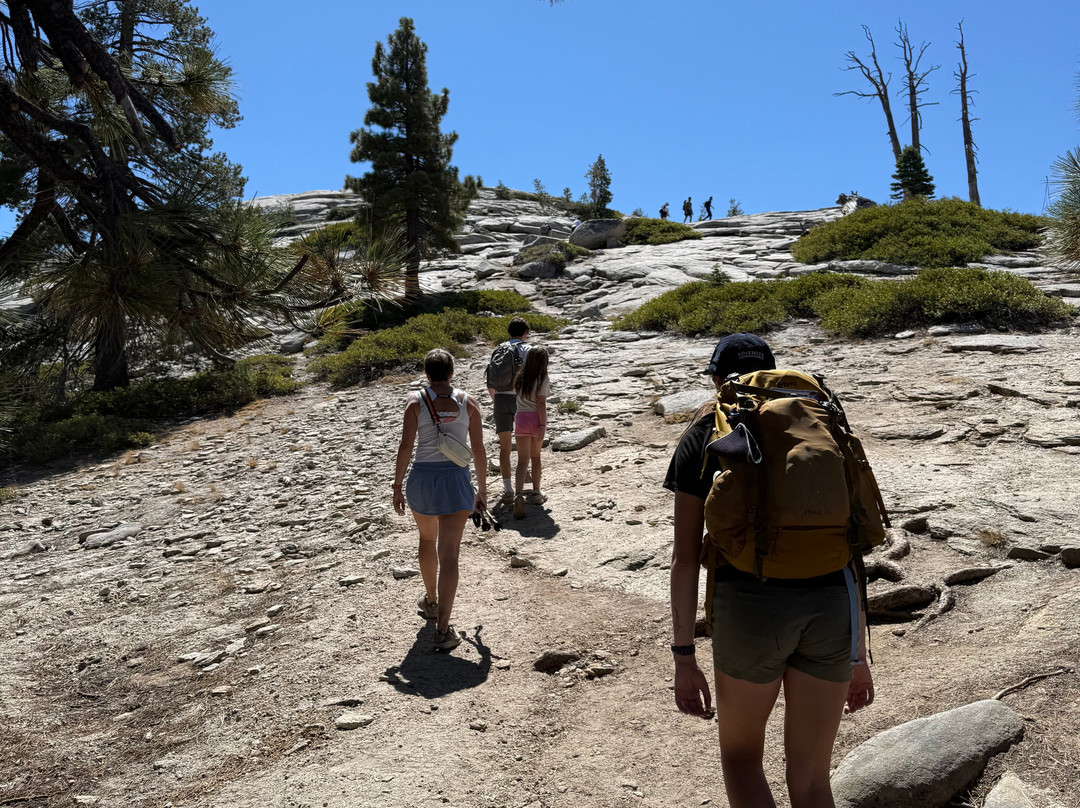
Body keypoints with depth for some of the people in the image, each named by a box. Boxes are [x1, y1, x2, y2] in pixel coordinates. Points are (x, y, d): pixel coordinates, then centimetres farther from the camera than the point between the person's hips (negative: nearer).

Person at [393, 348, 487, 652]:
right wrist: (482, 489, 11)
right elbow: (478, 449, 1)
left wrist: (397, 486, 1)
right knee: (449, 555, -2)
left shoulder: (416, 400, -2)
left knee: (427, 540, 26)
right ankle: (443, 630, -6)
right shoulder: (467, 402, 1)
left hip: (422, 478, 1)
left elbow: (406, 446, -7)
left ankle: (431, 601, 46)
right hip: (456, 479, -1)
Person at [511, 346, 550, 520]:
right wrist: (542, 425, -11)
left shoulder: (520, 377, 3)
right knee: (535, 457, 17)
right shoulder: (542, 379, -9)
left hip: (521, 418, 2)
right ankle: (536, 493, 27)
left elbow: (516, 394, 9)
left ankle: (518, 494, -21)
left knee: (523, 460, -1)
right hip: (537, 419, -2)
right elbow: (541, 403, -12)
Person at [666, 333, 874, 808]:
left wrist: (684, 659, 6)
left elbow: (685, 557, 1)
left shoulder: (702, 436, 8)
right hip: (831, 609, 3)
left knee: (740, 750, 24)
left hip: (750, 607, -3)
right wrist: (858, 656, 19)